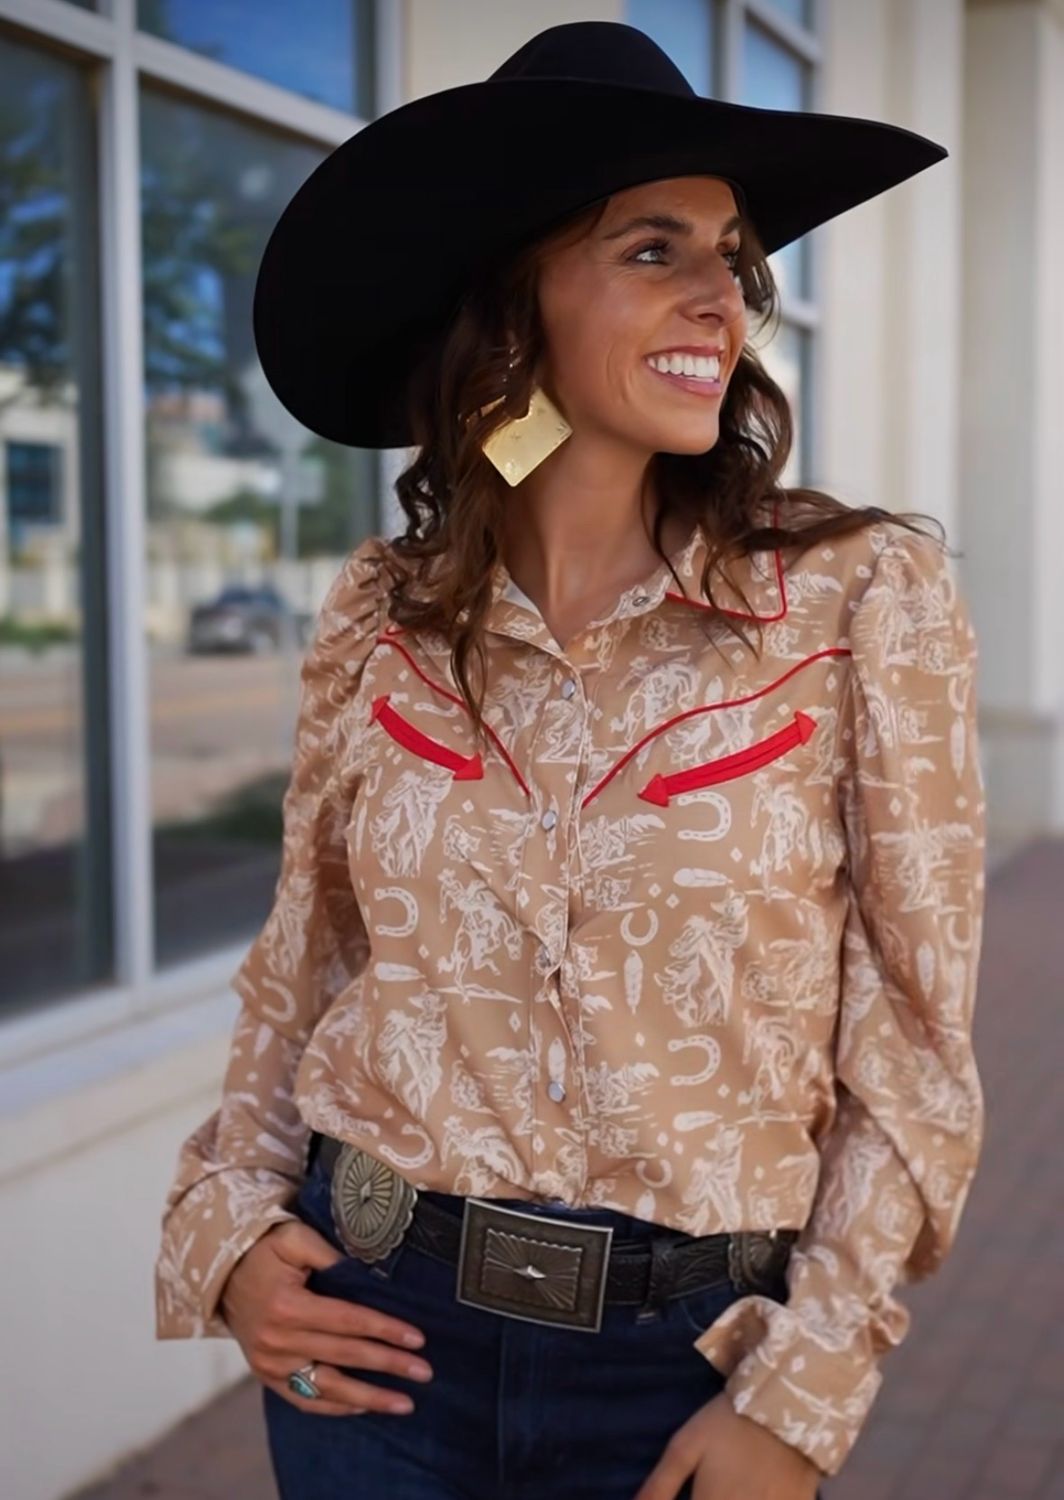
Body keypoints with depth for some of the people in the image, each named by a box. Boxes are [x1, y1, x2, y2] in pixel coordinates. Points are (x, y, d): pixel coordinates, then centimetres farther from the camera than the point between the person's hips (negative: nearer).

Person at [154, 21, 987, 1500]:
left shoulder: (863, 594, -10)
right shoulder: (380, 615, -2)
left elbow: (912, 1046, -6)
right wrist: (230, 1221, -3)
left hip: (681, 1361, -1)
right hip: (371, 1326, 2)